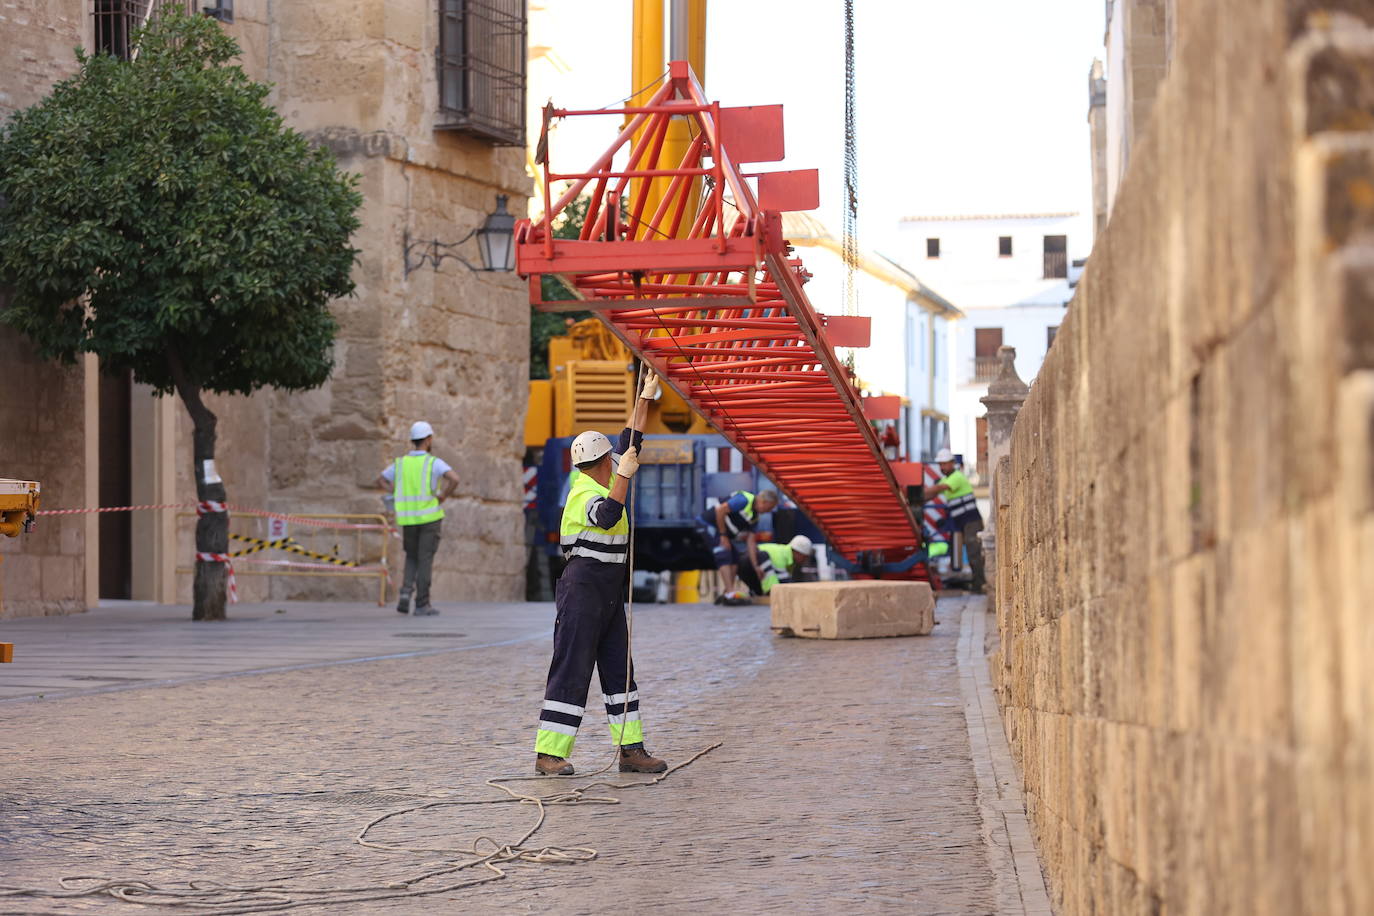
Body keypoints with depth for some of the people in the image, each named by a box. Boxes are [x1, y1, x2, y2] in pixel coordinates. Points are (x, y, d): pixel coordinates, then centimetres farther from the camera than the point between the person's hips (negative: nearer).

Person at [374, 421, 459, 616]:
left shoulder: (401, 463, 6)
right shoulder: (434, 462, -8)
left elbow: (380, 481, 13)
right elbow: (454, 479, -23)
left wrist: (400, 496, 9)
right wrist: (443, 497, -9)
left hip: (408, 519, 4)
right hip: (430, 517, -4)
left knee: (412, 558, 19)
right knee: (425, 560, 1)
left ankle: (406, 592, -4)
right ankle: (422, 605, 0)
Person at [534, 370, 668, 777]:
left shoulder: (603, 479, 12)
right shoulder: (585, 495, -16)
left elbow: (630, 442, 24)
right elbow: (607, 516, -38)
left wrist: (646, 397, 26)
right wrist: (625, 476, -35)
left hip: (610, 590, 10)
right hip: (583, 585, -10)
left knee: (619, 669, 8)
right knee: (572, 670, -9)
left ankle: (631, 750, 11)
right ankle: (548, 754, -8)